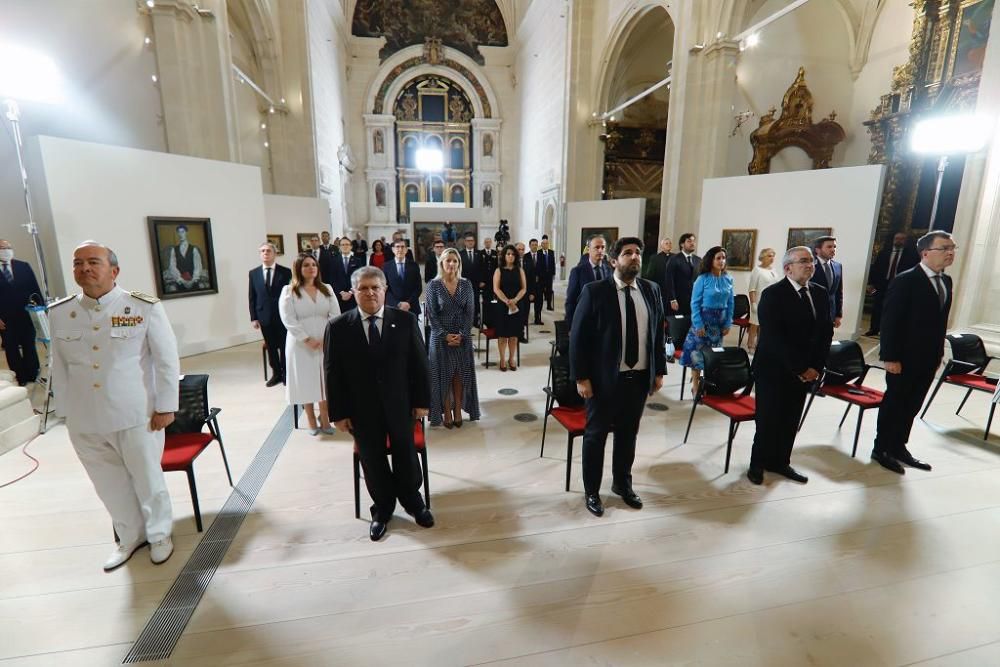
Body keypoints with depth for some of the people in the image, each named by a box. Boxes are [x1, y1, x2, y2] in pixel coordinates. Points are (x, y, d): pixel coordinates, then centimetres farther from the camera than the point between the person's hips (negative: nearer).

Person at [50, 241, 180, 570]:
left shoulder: (145, 307, -11)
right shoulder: (58, 313, 2)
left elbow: (167, 360, -8)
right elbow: (59, 366, 10)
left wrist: (165, 407, -9)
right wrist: (65, 412, 10)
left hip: (137, 415, -4)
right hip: (84, 421, 4)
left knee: (147, 479, 11)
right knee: (109, 485, 17)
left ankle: (159, 534, 35)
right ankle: (131, 536, 39)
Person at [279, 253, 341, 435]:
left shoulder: (327, 289, 7)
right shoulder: (288, 291, -1)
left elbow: (335, 315, 0)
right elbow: (288, 320, -10)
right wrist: (308, 340, -16)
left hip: (326, 344, 2)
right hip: (301, 345, -2)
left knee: (325, 382, 6)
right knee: (305, 383, 6)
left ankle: (325, 420, 19)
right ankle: (311, 422, 19)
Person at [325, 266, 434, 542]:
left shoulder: (406, 320, -6)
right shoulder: (338, 327, -7)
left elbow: (419, 363, -2)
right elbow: (332, 372, -3)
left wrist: (422, 400, -3)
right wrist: (338, 413, -4)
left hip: (400, 404, 0)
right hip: (362, 409, 0)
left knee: (406, 456, 15)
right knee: (372, 461, 15)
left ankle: (412, 501, 42)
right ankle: (382, 508, 40)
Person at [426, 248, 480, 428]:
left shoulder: (466, 285, 1)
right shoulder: (433, 285, -4)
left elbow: (470, 312, -1)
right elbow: (431, 314, -6)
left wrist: (462, 334, -11)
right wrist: (445, 335, -14)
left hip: (463, 336, 2)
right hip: (441, 336, -2)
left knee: (461, 373, 6)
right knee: (443, 373, 5)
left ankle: (458, 410, 16)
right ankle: (446, 412, 15)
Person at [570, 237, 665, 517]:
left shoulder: (651, 290, 4)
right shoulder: (595, 291, -11)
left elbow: (658, 333, 11)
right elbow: (578, 336, -11)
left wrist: (659, 370, 8)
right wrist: (581, 377, -13)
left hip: (640, 377, 5)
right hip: (605, 378, -4)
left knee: (628, 434, 19)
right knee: (596, 435, 10)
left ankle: (622, 484, 40)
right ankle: (591, 491, 29)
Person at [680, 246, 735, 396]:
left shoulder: (728, 279, 2)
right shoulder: (703, 279, -11)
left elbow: (731, 303, 6)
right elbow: (695, 303, -11)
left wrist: (728, 323, 2)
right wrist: (698, 324, -15)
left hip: (720, 320, 4)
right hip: (704, 318, -4)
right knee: (698, 351, -2)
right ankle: (695, 386, 8)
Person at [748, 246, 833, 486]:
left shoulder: (820, 293, 7)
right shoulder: (772, 294, -13)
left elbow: (826, 332, 8)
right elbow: (774, 337, -18)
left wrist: (816, 367, -3)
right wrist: (799, 369, -16)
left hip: (806, 371, 6)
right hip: (773, 369, -5)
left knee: (791, 421, 12)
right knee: (768, 420, 4)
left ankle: (780, 462, 28)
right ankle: (758, 464, 20)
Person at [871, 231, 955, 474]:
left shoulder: (945, 280, 9)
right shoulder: (905, 280, -15)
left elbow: (941, 319, 12)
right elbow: (890, 321, -17)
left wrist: (939, 352, 9)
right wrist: (890, 357, -18)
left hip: (928, 357, 7)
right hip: (905, 357, -7)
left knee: (912, 406, 15)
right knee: (893, 404, 5)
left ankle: (898, 448, 29)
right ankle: (881, 450, 19)